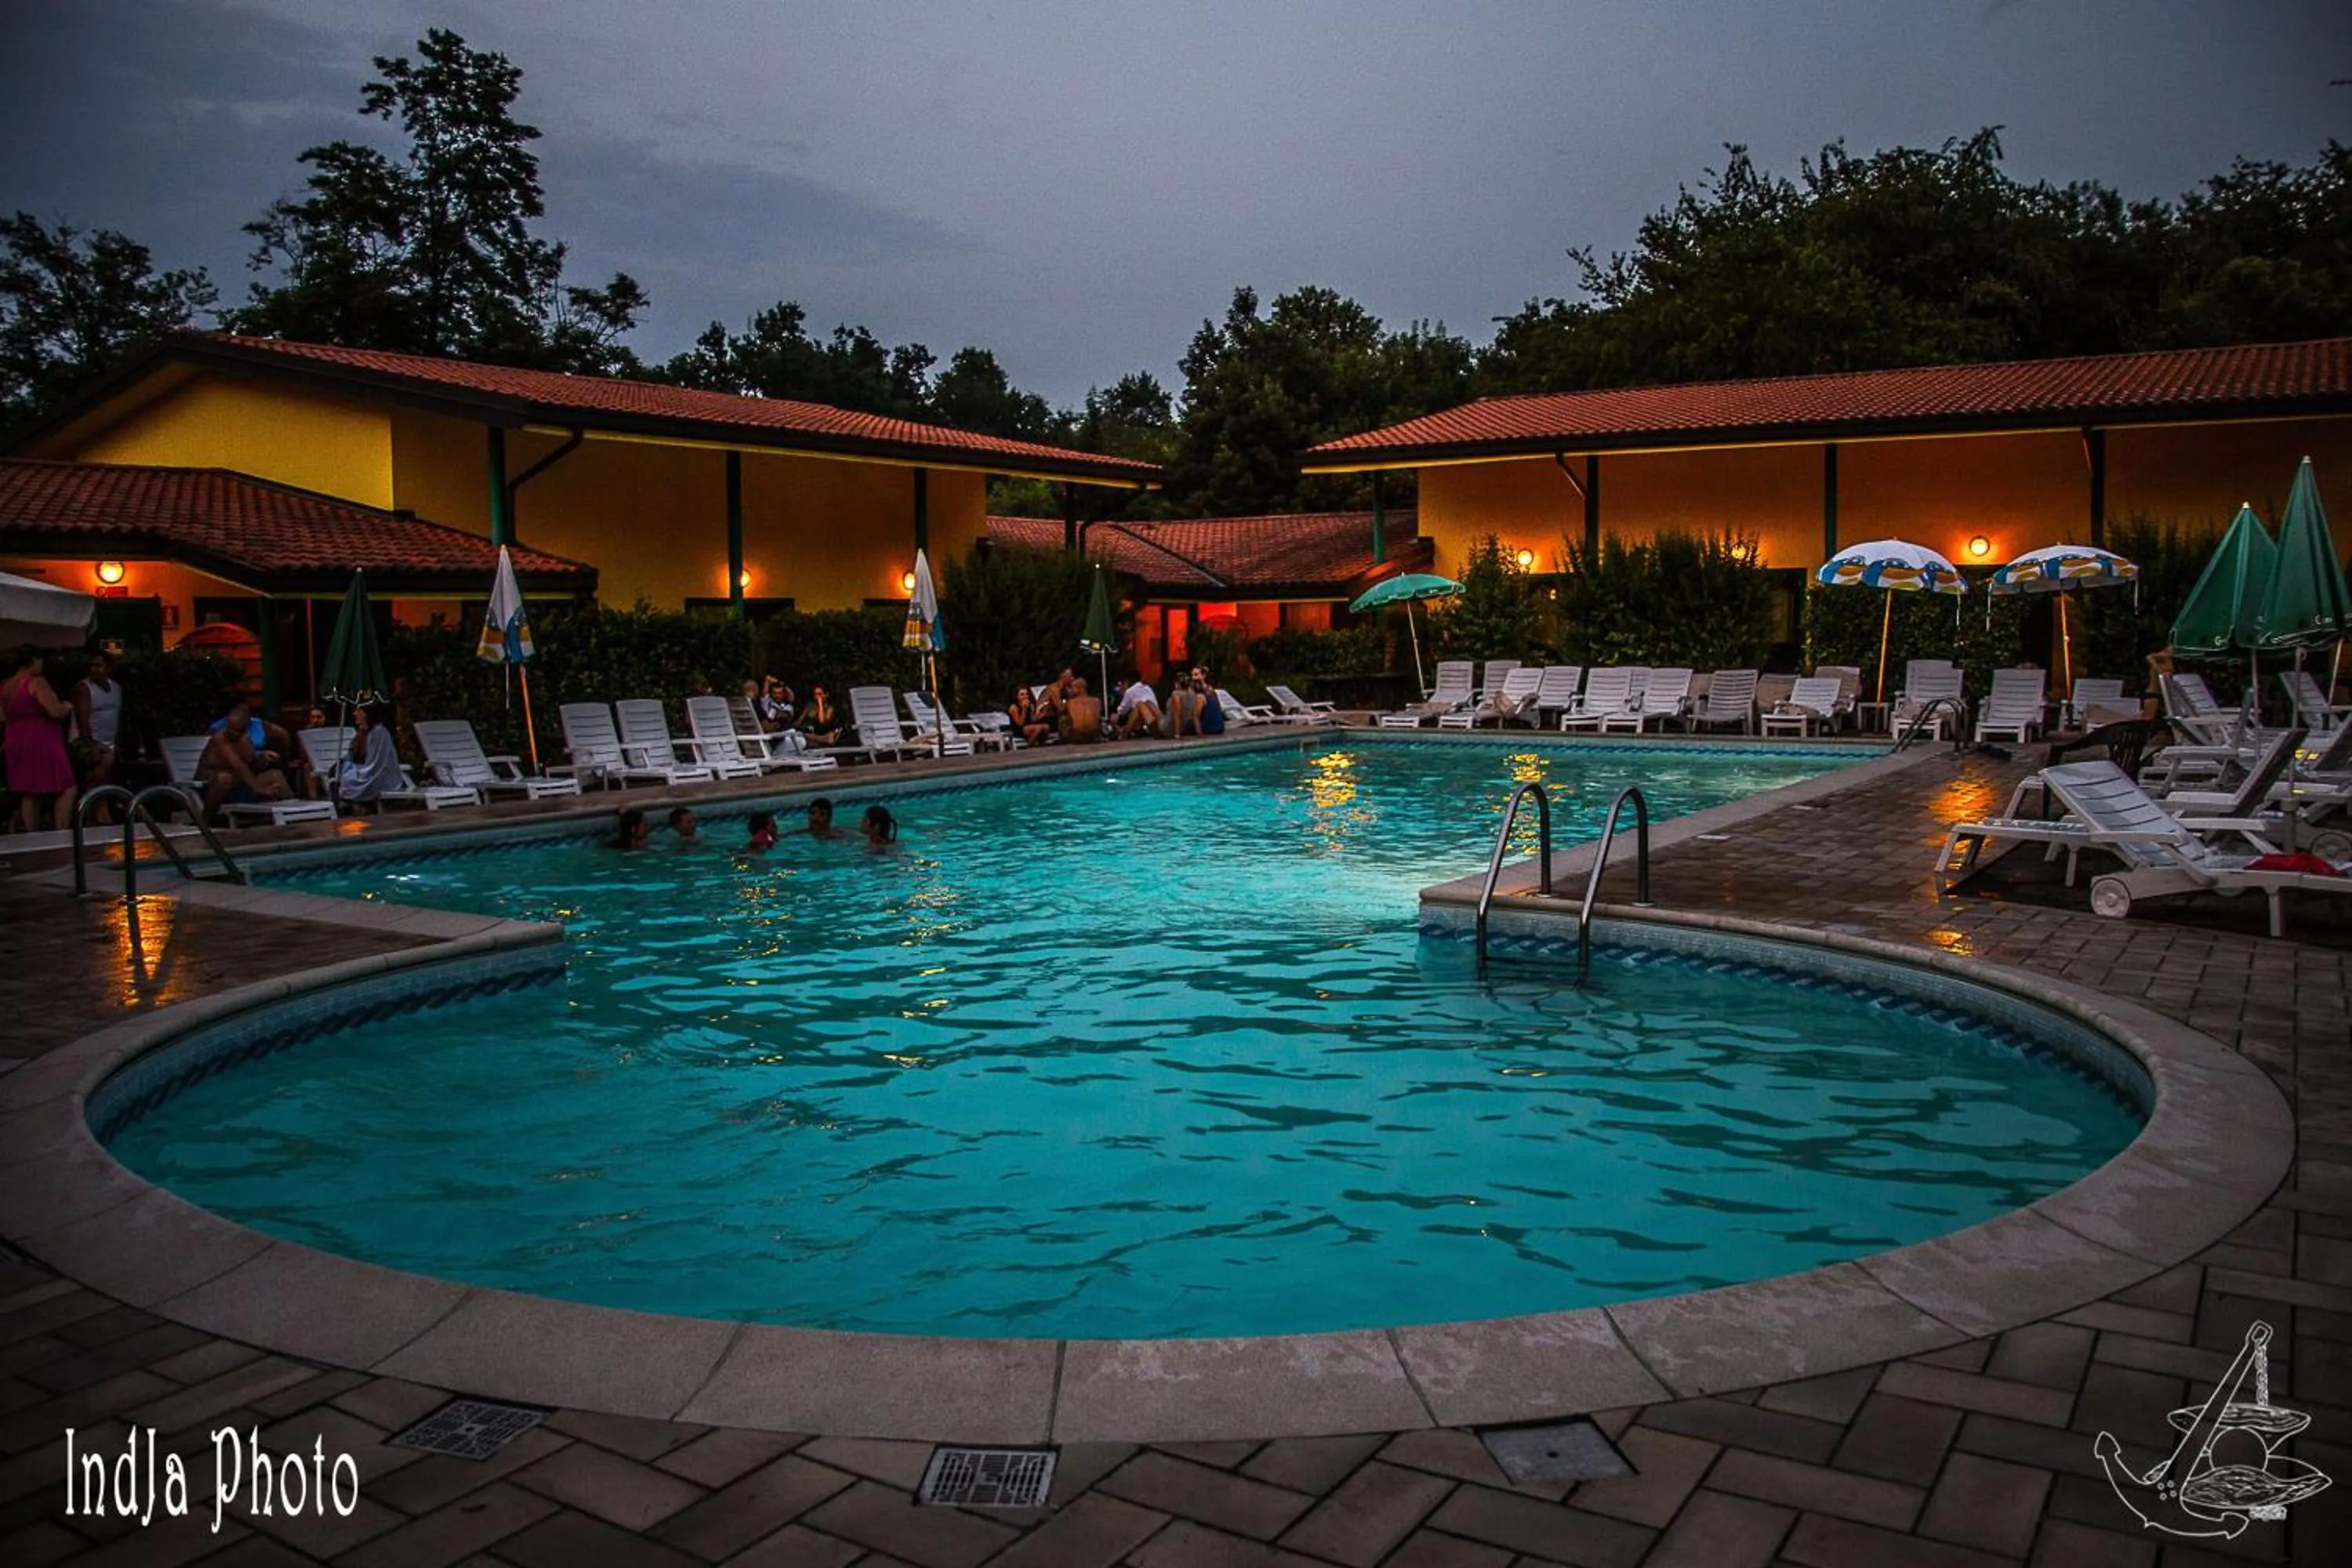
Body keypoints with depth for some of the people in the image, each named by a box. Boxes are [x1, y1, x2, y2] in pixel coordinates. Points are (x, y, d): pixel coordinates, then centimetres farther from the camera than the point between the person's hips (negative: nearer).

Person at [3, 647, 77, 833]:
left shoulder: (6, 687, 11)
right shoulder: (36, 683, -14)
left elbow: (6, 717, 20)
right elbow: (56, 712, -20)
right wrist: (67, 707, 0)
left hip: (17, 744, 9)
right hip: (42, 744, -8)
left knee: (29, 793, 11)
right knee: (66, 789, -4)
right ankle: (61, 834, -12)